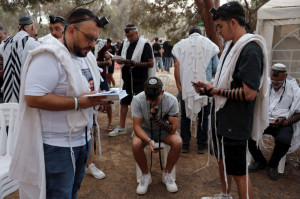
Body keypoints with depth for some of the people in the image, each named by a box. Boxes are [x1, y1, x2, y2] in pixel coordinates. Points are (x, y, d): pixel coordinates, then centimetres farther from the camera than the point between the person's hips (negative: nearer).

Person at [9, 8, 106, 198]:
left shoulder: (87, 56, 9)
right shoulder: (49, 56, -19)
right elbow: (33, 97, -26)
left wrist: (97, 97, -4)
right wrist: (78, 103, -26)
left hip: (83, 138, 8)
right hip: (57, 145, -8)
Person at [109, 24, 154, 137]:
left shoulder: (145, 44, -8)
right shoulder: (124, 43, 10)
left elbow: (150, 64, -14)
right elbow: (118, 57, 16)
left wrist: (134, 63, -23)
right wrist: (122, 61, -9)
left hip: (140, 81, -6)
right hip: (127, 79, 6)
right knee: (124, 102, 11)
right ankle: (121, 127, 24)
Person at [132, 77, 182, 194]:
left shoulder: (171, 100, -24)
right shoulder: (138, 99, -24)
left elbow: (173, 128, -22)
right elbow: (137, 126, -21)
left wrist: (157, 119, -39)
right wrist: (149, 141, -39)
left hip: (164, 130, 0)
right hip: (145, 130, 0)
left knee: (178, 142, -30)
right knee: (136, 144, -32)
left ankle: (167, 174, -3)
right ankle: (145, 175, -3)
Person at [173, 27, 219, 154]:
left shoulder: (180, 45, 7)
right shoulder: (209, 44, 7)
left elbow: (177, 65, -5)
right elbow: (216, 68, 3)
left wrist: (178, 85, -5)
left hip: (185, 86, 1)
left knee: (185, 116, 12)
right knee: (203, 116, 12)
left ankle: (184, 144, 19)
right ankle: (202, 145, 20)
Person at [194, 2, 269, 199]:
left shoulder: (250, 50, -21)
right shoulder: (232, 46, 9)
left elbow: (248, 93, -27)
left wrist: (216, 90, -18)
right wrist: (209, 87, 3)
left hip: (236, 123, -10)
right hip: (223, 118, 10)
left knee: (238, 172, 5)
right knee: (223, 160, 25)